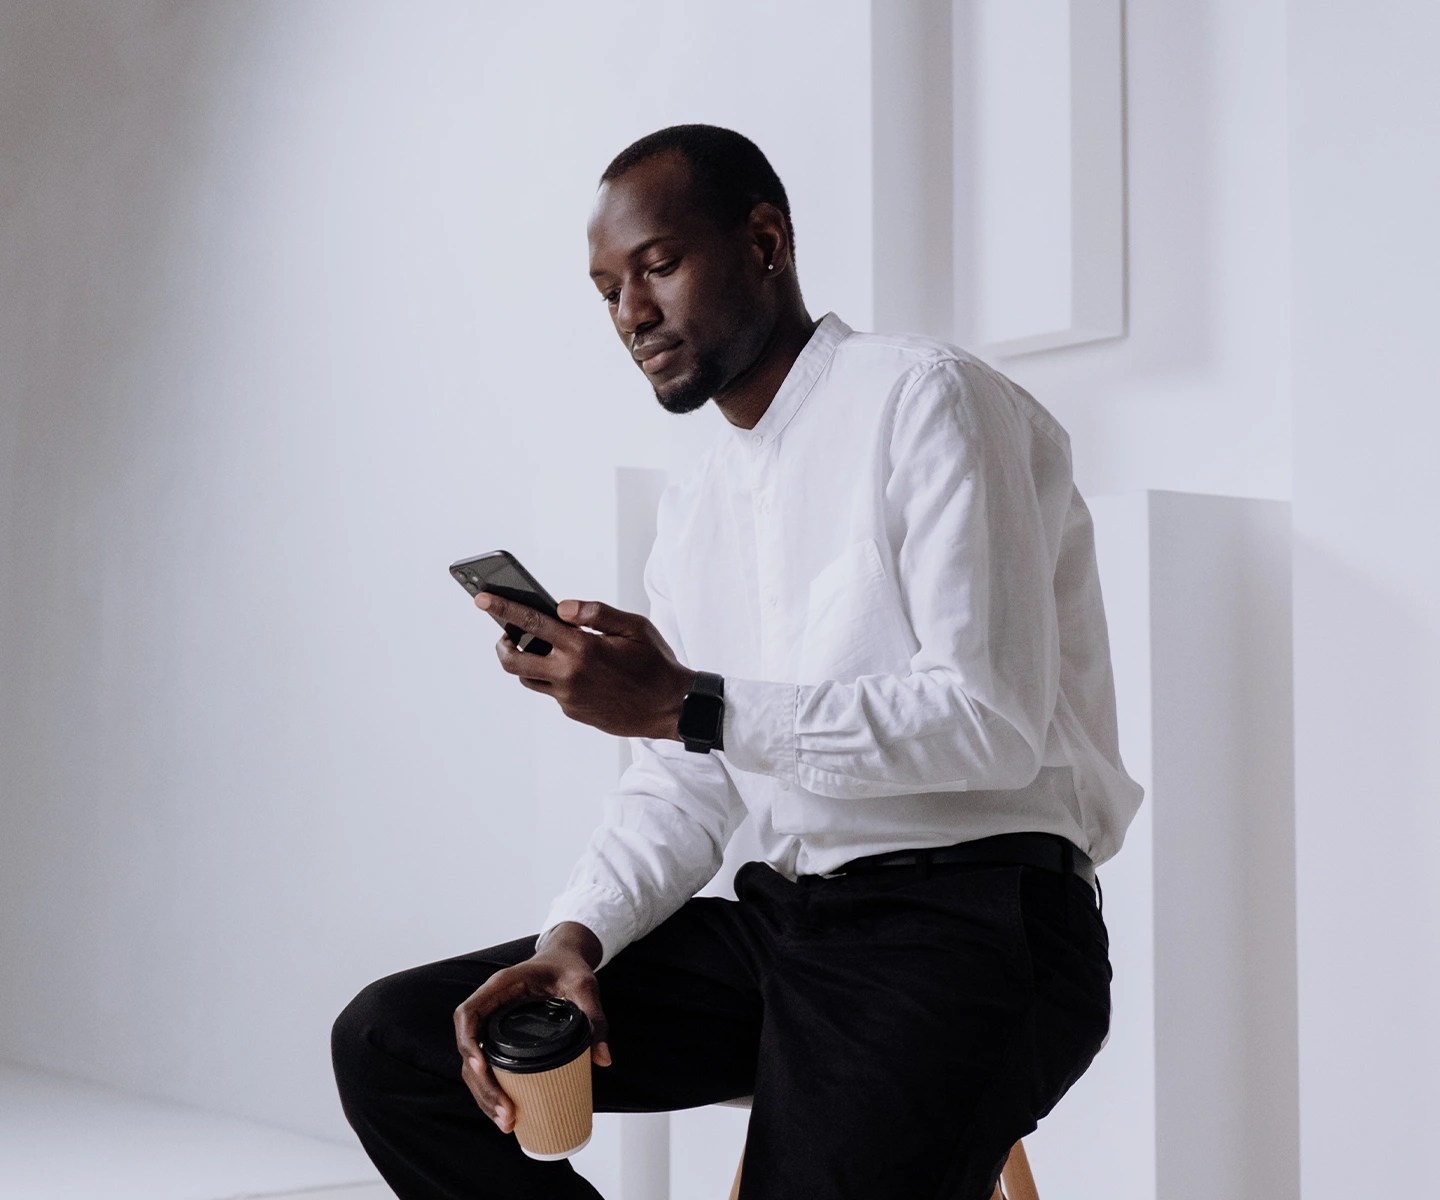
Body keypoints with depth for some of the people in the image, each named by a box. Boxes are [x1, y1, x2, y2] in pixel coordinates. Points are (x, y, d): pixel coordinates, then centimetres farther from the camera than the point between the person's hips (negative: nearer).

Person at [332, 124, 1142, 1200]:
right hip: (784, 914, 8)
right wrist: (573, 937, -5)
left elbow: (992, 721, -17)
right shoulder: (694, 513, 18)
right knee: (390, 1041, -2)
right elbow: (682, 791, 15)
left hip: (968, 920, -7)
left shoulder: (923, 398, -6)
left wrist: (688, 705, -20)